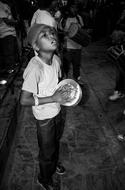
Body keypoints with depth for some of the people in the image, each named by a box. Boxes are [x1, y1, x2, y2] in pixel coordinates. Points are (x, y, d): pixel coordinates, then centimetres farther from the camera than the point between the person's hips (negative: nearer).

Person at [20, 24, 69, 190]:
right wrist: (52, 98, -28)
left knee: (56, 142, 30)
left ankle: (54, 165, 62)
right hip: (45, 117, -6)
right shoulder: (34, 68, -32)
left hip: (57, 111, 7)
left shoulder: (56, 59, -10)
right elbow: (24, 100, -28)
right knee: (47, 152, 16)